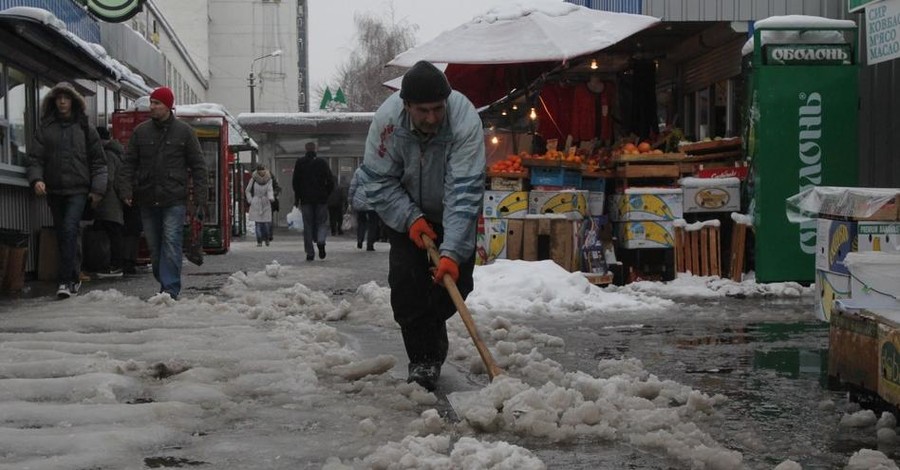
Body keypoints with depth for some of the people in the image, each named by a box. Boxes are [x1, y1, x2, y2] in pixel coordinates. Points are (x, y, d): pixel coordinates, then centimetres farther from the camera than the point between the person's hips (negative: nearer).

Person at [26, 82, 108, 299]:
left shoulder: (85, 128, 6)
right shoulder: (44, 129, 8)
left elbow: (98, 161, 8)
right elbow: (35, 158, 4)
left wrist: (98, 189, 1)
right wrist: (36, 179, -14)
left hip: (78, 189, -3)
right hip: (54, 191, 3)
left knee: (70, 230, -17)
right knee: (62, 234, 8)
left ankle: (65, 280, -18)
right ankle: (74, 278, 19)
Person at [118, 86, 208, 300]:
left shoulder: (184, 132, 3)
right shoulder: (140, 131, 9)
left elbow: (198, 167, 3)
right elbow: (128, 164, 10)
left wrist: (200, 200, -4)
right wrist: (126, 190, -5)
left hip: (174, 200, -3)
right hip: (147, 200, 3)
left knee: (171, 243, -13)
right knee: (154, 247, 8)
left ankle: (170, 288, -13)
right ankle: (166, 284, 19)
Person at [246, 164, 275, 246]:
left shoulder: (268, 179, 2)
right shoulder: (253, 179, -1)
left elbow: (270, 190, -6)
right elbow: (247, 191, 9)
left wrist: (271, 198, -26)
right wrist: (250, 200, 1)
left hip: (266, 203, 1)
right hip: (256, 204, -1)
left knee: (267, 223, -4)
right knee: (258, 223, -5)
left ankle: (266, 238, 19)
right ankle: (259, 241, 1)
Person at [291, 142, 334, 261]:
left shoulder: (299, 163, 2)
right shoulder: (322, 162, 0)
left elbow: (295, 182, 1)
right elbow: (330, 181, -2)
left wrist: (297, 198, 9)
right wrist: (326, 193, 11)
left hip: (305, 199, 1)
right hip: (321, 198, -1)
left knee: (307, 226, 5)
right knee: (322, 222, 8)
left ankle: (310, 253, 0)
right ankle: (321, 241, -21)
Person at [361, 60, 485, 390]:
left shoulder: (465, 122, -36)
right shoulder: (387, 119, -29)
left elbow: (464, 193, -40)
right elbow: (380, 182, -16)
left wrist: (452, 252, -45)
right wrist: (411, 219, -26)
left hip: (452, 213, -1)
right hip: (407, 213, 1)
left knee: (456, 280, -5)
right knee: (405, 282, -13)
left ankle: (428, 326, 26)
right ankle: (423, 361, -6)